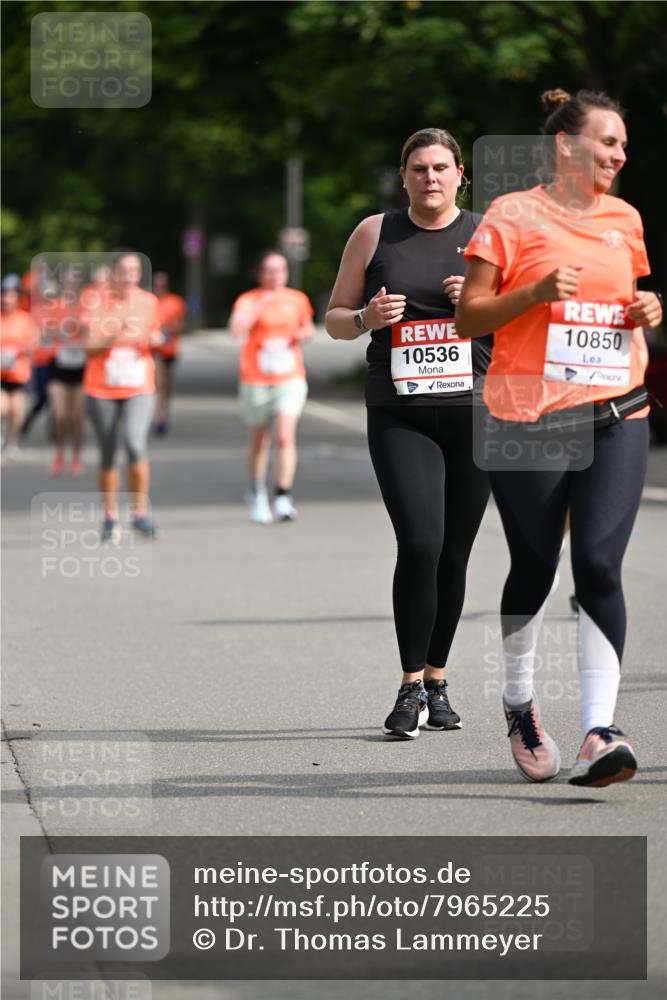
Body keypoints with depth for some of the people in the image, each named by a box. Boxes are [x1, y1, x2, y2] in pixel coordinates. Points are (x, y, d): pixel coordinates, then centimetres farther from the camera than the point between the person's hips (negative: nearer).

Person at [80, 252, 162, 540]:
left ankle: (140, 512, -12)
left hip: (139, 389, 0)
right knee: (108, 455, 5)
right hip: (101, 390, 0)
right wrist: (115, 334, -26)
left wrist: (154, 338, -5)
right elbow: (90, 349, -11)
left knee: (136, 444, -21)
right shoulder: (97, 305, -4)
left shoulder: (148, 301, 4)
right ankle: (110, 518, 19)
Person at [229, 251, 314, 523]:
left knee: (285, 437, -15)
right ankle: (257, 494, 32)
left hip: (290, 380, 1)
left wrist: (304, 334, 1)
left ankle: (283, 498, -16)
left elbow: (308, 328, 24)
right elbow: (236, 329, -22)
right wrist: (262, 304, -23)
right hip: (256, 381, -1)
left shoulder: (297, 300, 6)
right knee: (259, 441, 11)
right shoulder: (248, 300, -4)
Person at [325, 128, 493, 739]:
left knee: (454, 555, 5)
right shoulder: (374, 234, 8)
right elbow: (335, 320, 13)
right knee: (420, 544, -17)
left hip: (474, 412, 1)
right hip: (399, 415, -1)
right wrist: (367, 318, -9)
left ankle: (436, 681, 21)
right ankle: (411, 689, -8)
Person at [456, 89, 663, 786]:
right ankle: (519, 704, 32)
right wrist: (537, 292, -17)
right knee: (534, 568, 7)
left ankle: (598, 734, -16)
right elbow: (469, 317, -2)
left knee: (599, 564, -12)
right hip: (528, 416, -3)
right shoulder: (512, 216, -2)